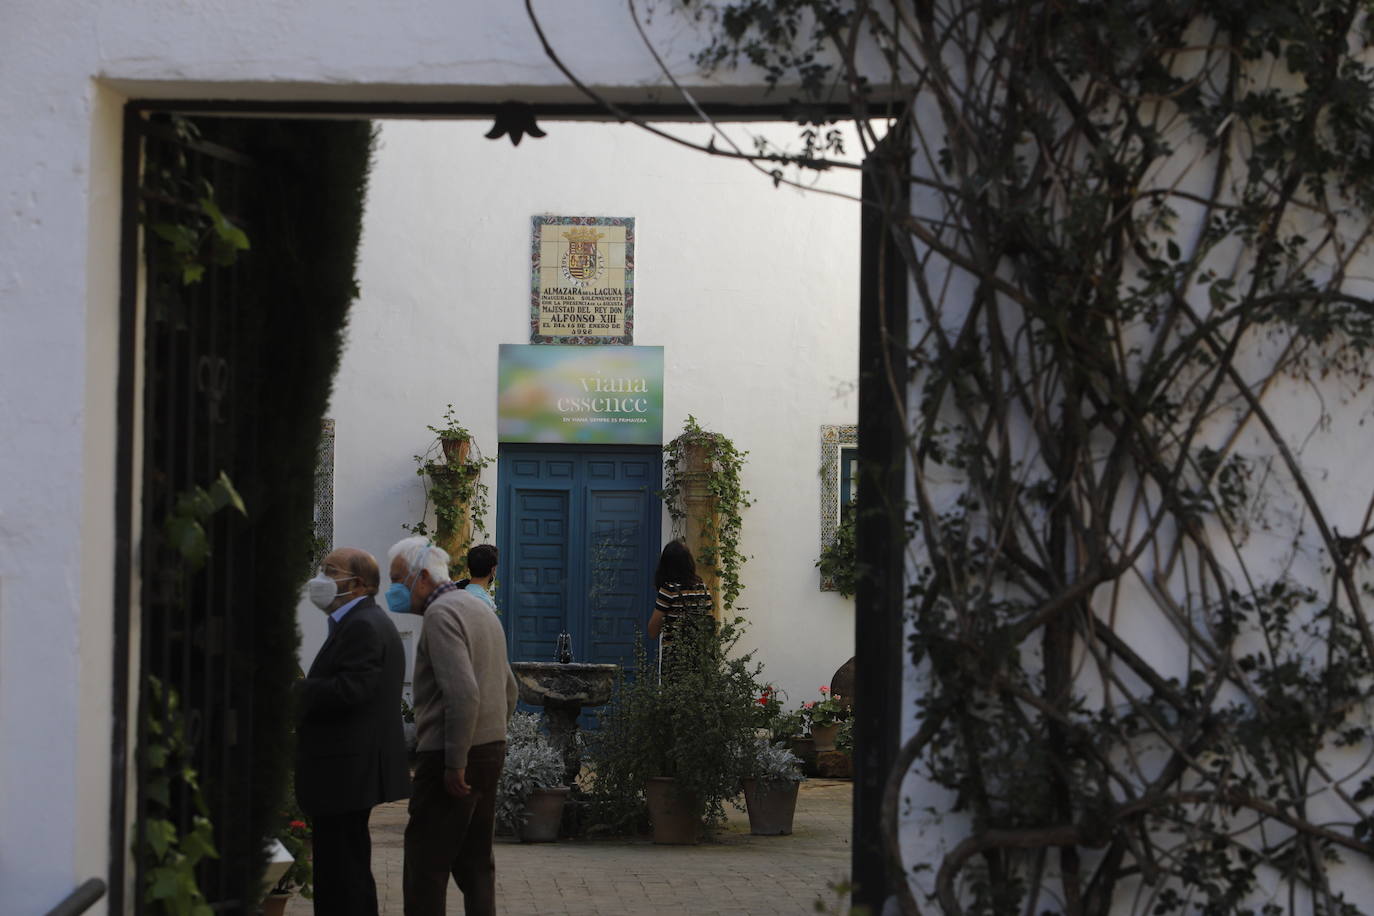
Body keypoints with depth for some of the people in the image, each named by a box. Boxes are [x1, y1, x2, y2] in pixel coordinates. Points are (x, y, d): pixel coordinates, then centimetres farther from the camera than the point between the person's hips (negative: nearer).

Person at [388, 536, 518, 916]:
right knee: (476, 863, 12)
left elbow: (463, 693, -23)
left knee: (425, 870, -5)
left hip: (451, 758, -9)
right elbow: (508, 689, 22)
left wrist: (454, 763, -21)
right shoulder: (480, 608, 17)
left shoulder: (441, 613, -13)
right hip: (492, 749, 10)